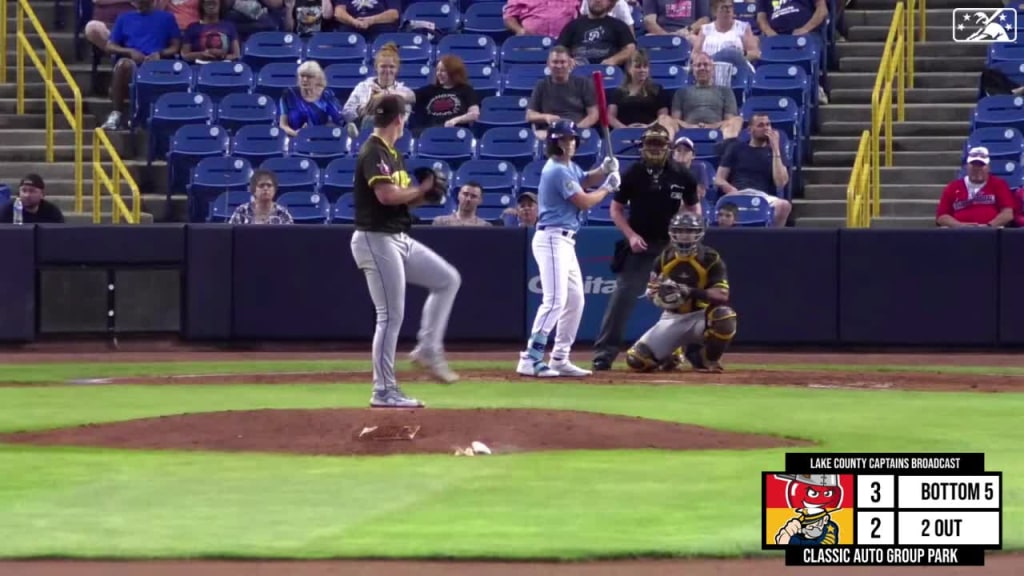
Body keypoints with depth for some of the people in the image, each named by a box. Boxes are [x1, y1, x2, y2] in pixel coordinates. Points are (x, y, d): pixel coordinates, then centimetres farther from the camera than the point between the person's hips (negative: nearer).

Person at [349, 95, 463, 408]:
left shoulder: (392, 154, 16)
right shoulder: (373, 152, -14)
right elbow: (386, 194, -27)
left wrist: (424, 191, -1)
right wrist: (420, 189, -13)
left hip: (399, 239, 10)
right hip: (376, 239, -10)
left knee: (448, 279, 12)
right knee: (391, 315, -8)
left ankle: (428, 349, 13)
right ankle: (384, 392, -3)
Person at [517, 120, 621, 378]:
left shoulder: (569, 167, 14)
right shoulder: (557, 171, -15)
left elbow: (585, 180, 25)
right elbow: (584, 202, -15)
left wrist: (603, 170, 5)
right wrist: (607, 187, 0)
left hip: (565, 241, 11)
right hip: (552, 240, -11)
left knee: (575, 300, 13)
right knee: (555, 300, -18)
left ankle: (560, 359, 17)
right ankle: (530, 360, -22)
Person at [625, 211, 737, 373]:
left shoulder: (711, 259, -12)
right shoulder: (664, 259, 0)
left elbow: (722, 296, -22)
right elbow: (651, 292, 4)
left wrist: (690, 292, -37)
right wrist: (660, 297, -21)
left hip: (700, 316, -3)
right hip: (672, 318, 3)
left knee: (724, 315, -38)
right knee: (636, 360, -15)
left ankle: (709, 359, -9)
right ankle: (670, 355, 20)